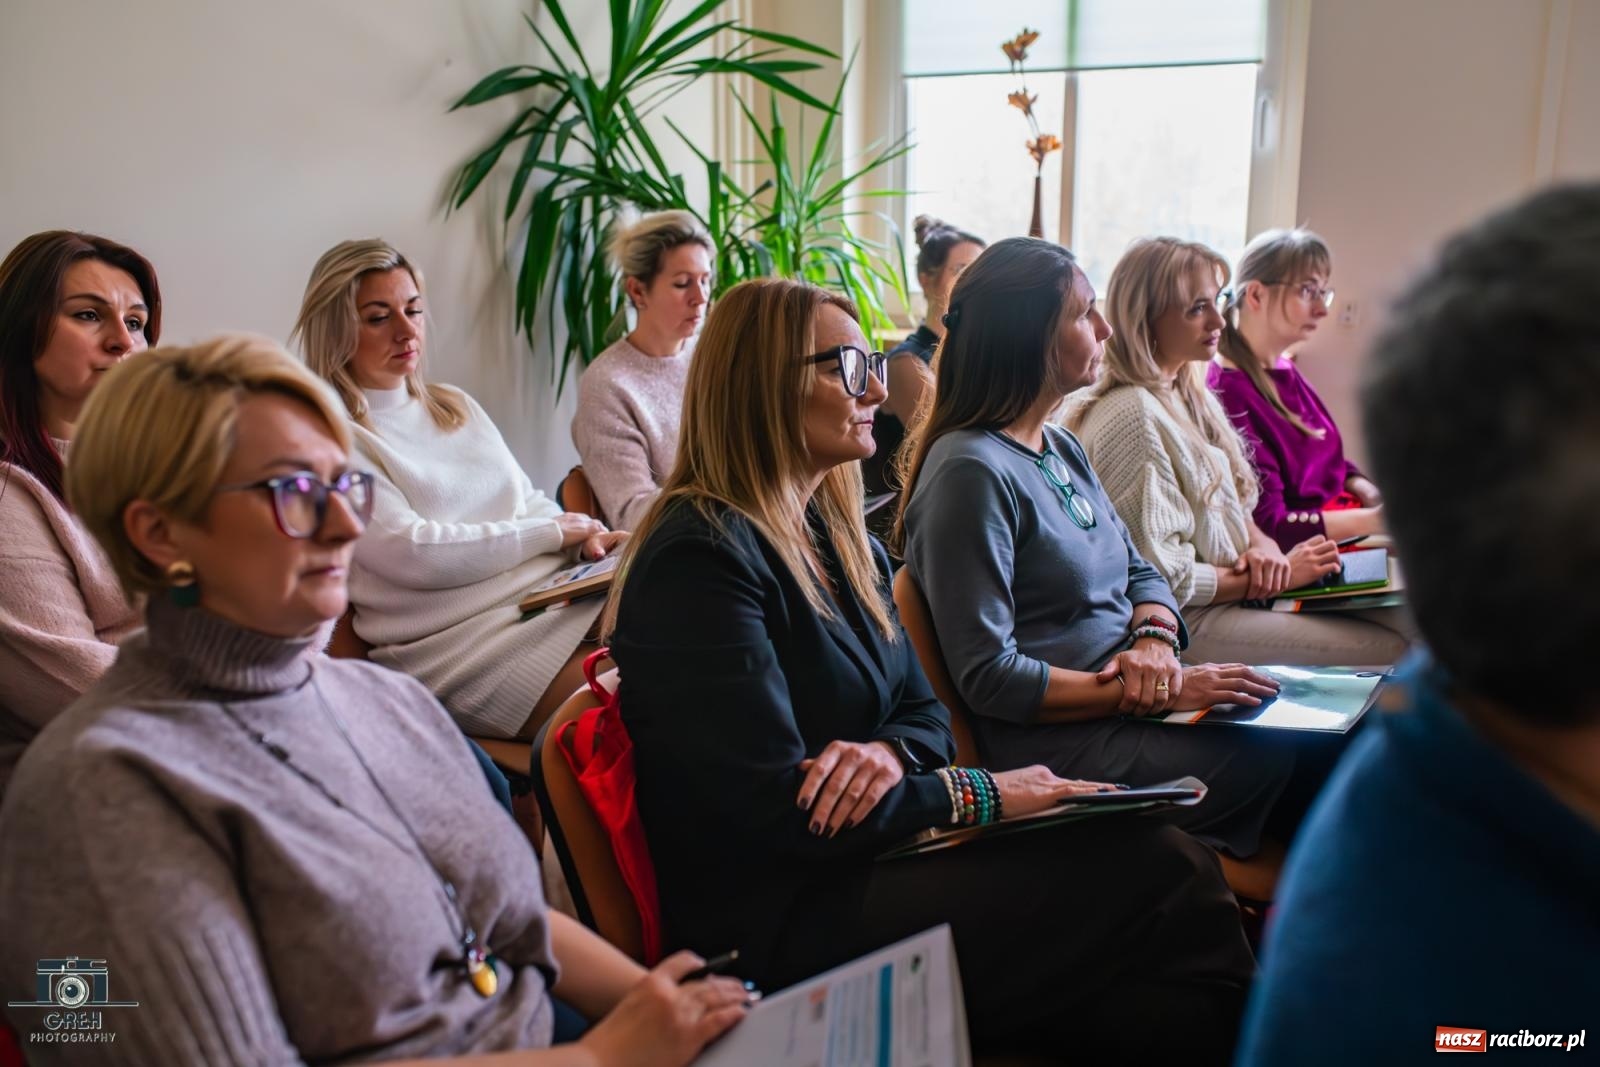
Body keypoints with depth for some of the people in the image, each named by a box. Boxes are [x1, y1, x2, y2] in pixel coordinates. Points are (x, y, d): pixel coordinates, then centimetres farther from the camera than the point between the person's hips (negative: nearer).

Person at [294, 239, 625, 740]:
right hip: (464, 637, -7)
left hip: (553, 591, 7)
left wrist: (587, 535, -3)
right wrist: (553, 531, -7)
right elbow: (412, 555, -12)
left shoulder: (455, 406, 21)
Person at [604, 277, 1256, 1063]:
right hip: (783, 927, -8)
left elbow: (924, 711, 14)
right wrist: (980, 793, -12)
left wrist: (889, 753, -10)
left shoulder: (843, 539, 11)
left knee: (1168, 857, -11)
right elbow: (778, 814, -20)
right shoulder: (700, 559, -16)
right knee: (1159, 877, -15)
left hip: (868, 859, 8)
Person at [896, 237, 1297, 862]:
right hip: (1060, 745, -8)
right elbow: (988, 677, -18)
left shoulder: (1062, 448, 13)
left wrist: (1156, 643, -6)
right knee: (1282, 759, -20)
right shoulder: (971, 471, -16)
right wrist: (1152, 692, -18)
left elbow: (1140, 571, 17)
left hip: (1129, 709, 8)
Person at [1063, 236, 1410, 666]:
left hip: (1238, 593, 9)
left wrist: (1264, 546, -4)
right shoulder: (1133, 417, -19)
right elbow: (1160, 575, -20)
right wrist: (1278, 575, -11)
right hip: (1184, 625, -9)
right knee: (1389, 651, -16)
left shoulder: (1188, 394, 12)